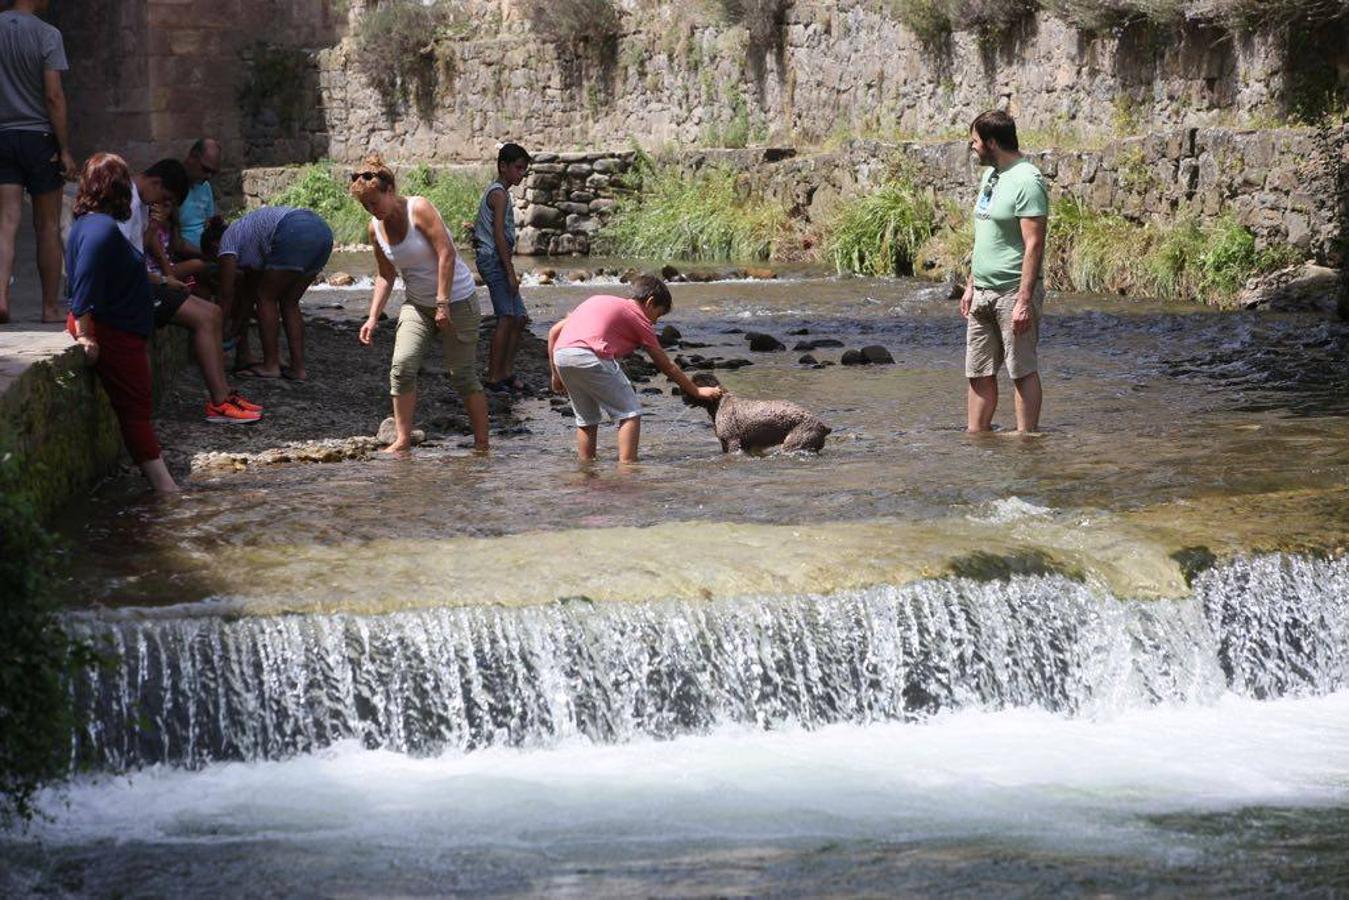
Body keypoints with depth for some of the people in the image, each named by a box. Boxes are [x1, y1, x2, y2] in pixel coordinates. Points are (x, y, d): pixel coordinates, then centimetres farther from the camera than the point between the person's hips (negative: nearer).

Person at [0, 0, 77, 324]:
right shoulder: (47, 35, -9)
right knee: (48, 226, 6)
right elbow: (54, 96, -12)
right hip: (39, 136, -3)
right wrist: (65, 150, -8)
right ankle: (51, 307, 12)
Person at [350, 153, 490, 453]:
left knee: (463, 376, -2)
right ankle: (402, 440, -7)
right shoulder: (376, 228, 2)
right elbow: (385, 275, 11)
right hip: (418, 304, 6)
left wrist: (443, 303, -24)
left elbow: (447, 253, -22)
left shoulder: (419, 209, -17)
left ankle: (482, 443, 9)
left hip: (457, 301, -6)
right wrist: (373, 317, 2)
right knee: (401, 367, -12)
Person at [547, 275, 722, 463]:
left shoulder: (599, 300, 32)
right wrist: (697, 392, 29)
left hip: (560, 354, 7)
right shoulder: (638, 317, 16)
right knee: (630, 413, 3)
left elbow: (554, 331, 26)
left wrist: (556, 375, 30)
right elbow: (667, 367, 20)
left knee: (587, 419, 21)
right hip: (588, 355, -7)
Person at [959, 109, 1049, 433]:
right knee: (979, 373, 10)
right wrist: (971, 285, 19)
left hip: (1013, 292, -9)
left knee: (1023, 371, -1)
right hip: (983, 293, 9)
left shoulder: (1027, 181, -14)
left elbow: (1034, 245, -19)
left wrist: (1024, 300, -23)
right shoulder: (990, 175, 14)